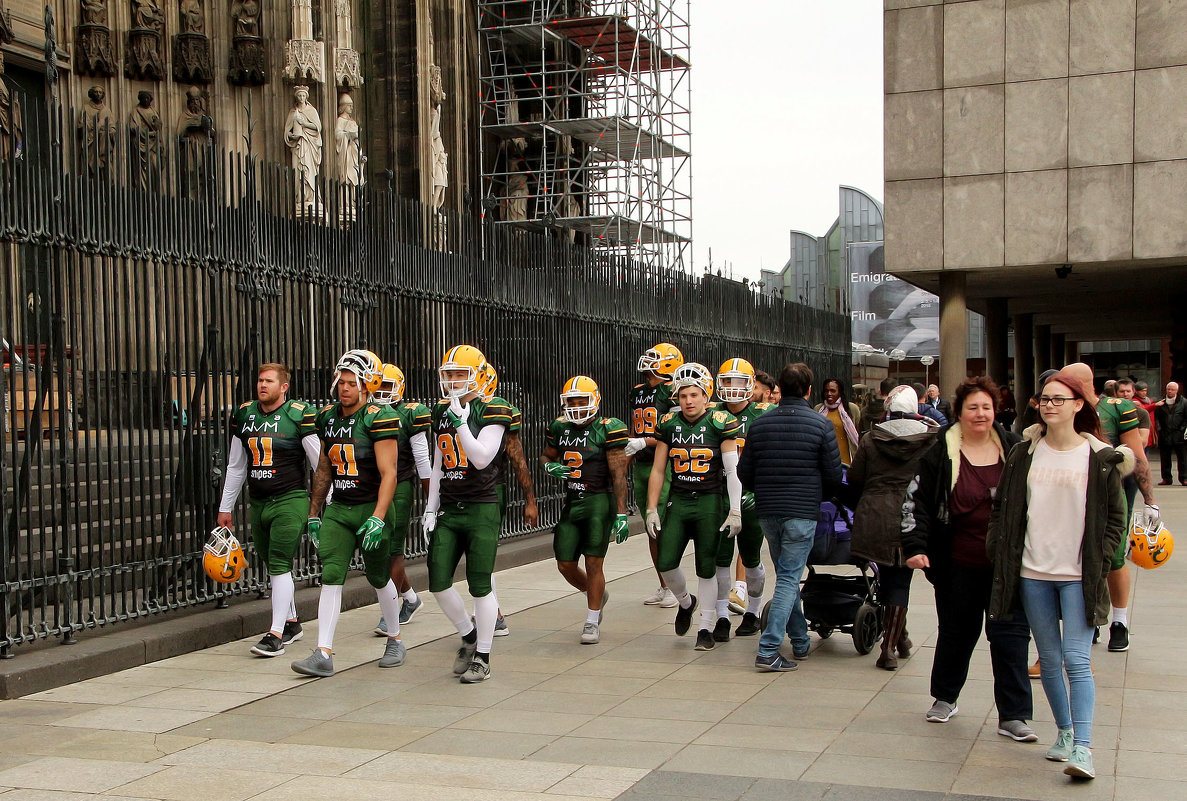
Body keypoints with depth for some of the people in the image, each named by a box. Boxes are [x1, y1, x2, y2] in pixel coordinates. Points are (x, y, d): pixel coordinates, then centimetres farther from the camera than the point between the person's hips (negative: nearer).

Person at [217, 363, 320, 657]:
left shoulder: (300, 415, -8)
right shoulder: (244, 415, 10)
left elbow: (321, 465, -5)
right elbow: (236, 466, 18)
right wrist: (225, 507, 19)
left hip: (290, 500, -6)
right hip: (257, 502, 6)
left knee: (279, 565, -11)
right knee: (272, 566, 13)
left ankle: (276, 634, -9)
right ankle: (291, 623, 28)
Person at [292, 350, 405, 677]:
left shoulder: (379, 418, -14)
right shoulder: (328, 417, 8)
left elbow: (388, 473, -18)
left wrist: (377, 518, -27)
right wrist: (314, 513, 19)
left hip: (371, 508, -5)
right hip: (338, 509, 5)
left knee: (379, 578, 9)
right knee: (331, 577, -6)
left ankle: (395, 641, 30)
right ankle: (323, 654, -7)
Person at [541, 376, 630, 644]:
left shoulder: (608, 429, -10)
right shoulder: (560, 428, 8)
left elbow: (618, 475, -12)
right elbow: (546, 456, 24)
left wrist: (621, 514, -15)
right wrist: (550, 467, -1)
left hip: (599, 501, -6)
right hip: (571, 502, 6)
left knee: (593, 563, -5)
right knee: (565, 565, 7)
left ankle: (592, 622, 10)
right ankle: (597, 595, 36)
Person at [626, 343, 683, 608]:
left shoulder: (672, 392, -8)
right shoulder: (638, 392, 15)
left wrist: (644, 442, -22)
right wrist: (627, 465, 20)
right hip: (641, 466, 7)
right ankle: (663, 586, 18)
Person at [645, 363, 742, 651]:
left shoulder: (720, 422, -6)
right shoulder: (668, 424, 4)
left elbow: (733, 469, -6)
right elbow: (658, 470, 8)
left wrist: (735, 511, -10)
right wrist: (651, 510, 4)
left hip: (709, 502, -3)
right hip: (677, 501, 3)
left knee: (706, 569, 2)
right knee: (666, 563, -4)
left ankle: (706, 629, 15)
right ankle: (685, 602, 27)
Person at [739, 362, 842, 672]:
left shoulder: (759, 424, 4)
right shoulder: (821, 425, -7)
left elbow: (744, 472, 6)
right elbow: (833, 475, -3)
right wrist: (822, 496, 18)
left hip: (768, 512, 4)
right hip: (802, 512, -4)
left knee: (786, 576, 18)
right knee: (789, 579, -3)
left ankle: (800, 642, 26)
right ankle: (768, 650, -9)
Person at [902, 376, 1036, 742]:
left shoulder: (1014, 449, 2)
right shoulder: (940, 454, -3)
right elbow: (916, 501, -3)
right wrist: (915, 546, -13)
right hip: (959, 564, 0)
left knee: (1011, 634, -2)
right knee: (957, 631, 13)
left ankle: (1013, 715, 3)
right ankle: (944, 698, 34)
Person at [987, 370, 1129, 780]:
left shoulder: (1100, 458, -1)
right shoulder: (1023, 454, 5)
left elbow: (1115, 517, 4)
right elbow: (1003, 508, 10)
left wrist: (1099, 561, -5)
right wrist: (1000, 554, 1)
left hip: (1078, 576, -3)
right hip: (1033, 573, 3)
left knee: (1077, 659, -9)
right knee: (1050, 660, 9)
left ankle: (1082, 747, -8)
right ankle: (1065, 733, 23)